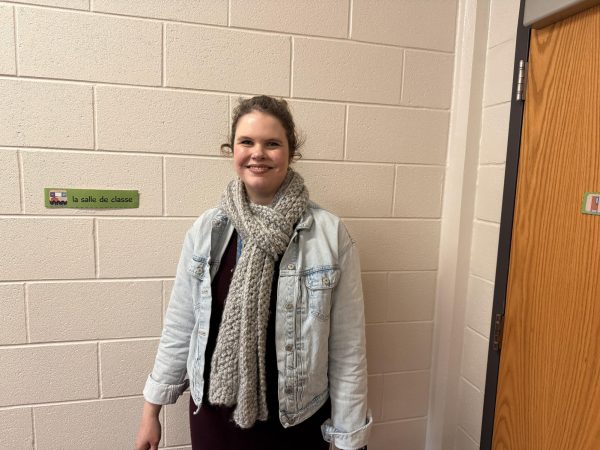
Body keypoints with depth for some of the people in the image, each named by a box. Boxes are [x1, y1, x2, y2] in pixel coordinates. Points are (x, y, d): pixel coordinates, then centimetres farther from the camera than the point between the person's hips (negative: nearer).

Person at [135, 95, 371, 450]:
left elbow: (347, 346, -10)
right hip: (213, 415, 2)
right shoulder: (206, 230, -6)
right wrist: (152, 409, 7)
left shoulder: (330, 234, -14)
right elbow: (179, 327, 1)